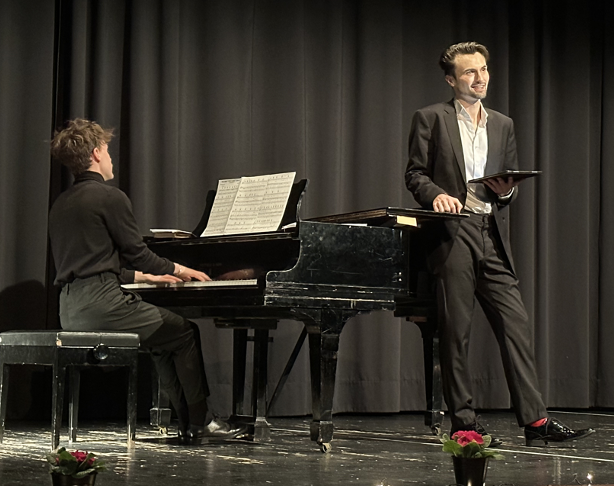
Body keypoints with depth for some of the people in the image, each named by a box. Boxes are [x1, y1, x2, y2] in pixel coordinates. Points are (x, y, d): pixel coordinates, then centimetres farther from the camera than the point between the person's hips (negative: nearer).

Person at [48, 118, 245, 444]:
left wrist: (145, 277, 28)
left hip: (71, 312, 9)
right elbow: (136, 253, -7)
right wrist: (178, 270, 12)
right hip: (102, 303, -9)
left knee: (163, 335, 24)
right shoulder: (109, 197, -9)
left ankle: (189, 421, 20)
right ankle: (198, 424, 9)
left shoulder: (61, 204, 18)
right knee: (185, 333, 7)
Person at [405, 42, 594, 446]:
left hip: (493, 237, 4)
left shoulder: (502, 125, 20)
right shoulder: (431, 119, 6)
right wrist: (436, 194, -17)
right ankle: (464, 423, 5)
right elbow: (415, 173, 2)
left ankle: (535, 420, -4)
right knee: (455, 331, -2)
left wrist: (507, 190, -2)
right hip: (452, 234, -4)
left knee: (516, 324, -4)